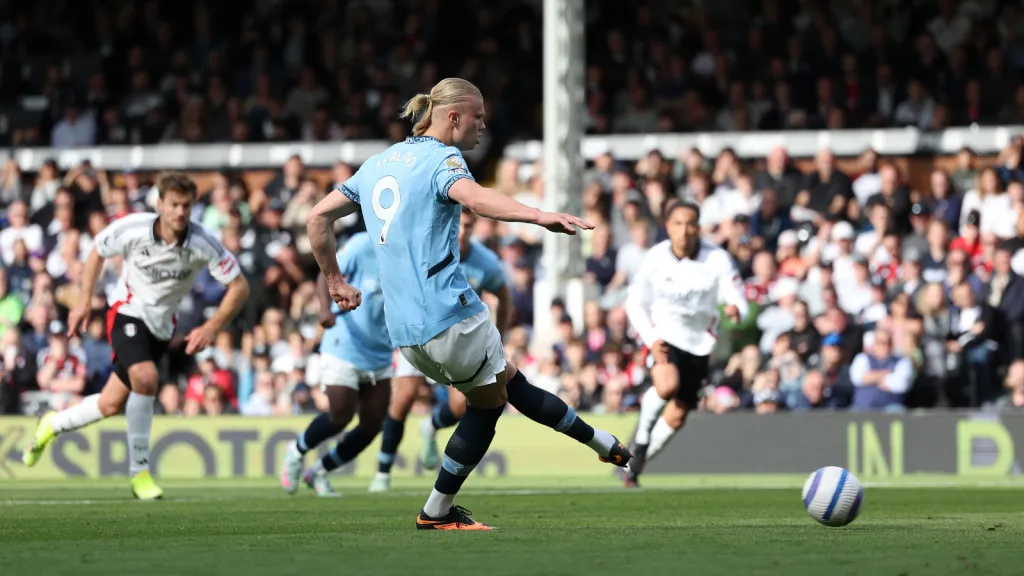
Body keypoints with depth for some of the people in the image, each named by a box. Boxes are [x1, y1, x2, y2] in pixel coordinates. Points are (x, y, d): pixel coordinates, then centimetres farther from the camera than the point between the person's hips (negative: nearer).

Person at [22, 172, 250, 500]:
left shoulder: (203, 245, -20)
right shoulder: (131, 230, -20)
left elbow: (239, 287, -14)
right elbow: (98, 252, 2)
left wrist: (211, 328, -24)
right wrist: (85, 302, 2)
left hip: (161, 325, 3)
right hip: (128, 311, -3)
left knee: (111, 405, 5)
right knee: (145, 377, -30)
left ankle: (54, 425, 37)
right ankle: (139, 471, -16)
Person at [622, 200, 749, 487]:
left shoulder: (718, 259, -11)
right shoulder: (655, 258, -10)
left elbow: (737, 299, -12)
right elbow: (635, 303, -1)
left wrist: (735, 309, -38)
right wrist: (651, 339, -16)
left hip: (698, 344, 2)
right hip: (664, 336, -2)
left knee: (677, 417, 2)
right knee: (668, 386, -33)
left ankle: (633, 465, 23)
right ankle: (643, 429, -3)